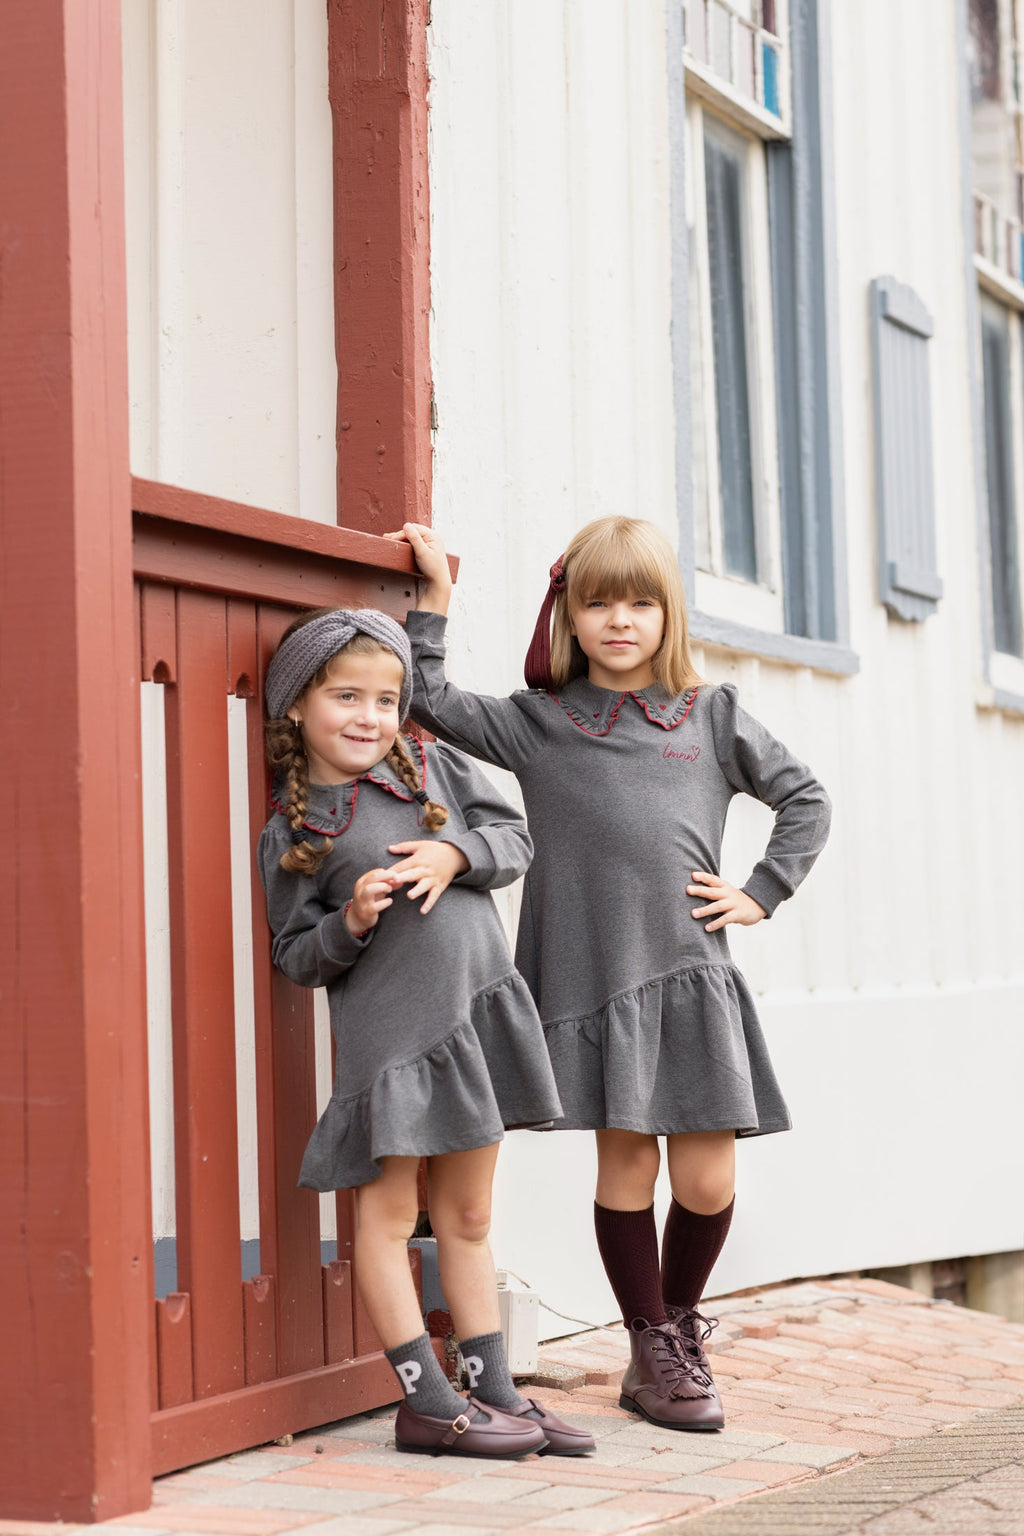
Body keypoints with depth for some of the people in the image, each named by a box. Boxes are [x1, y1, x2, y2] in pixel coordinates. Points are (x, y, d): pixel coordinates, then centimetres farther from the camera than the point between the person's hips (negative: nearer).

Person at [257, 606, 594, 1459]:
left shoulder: (432, 766, 9)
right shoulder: (291, 832, -2)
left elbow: (514, 835, 8)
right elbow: (298, 957, -2)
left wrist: (457, 855, -10)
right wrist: (350, 922, -20)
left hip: (480, 1008, 4)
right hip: (388, 1034, -4)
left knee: (467, 1216, 12)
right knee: (391, 1212, -1)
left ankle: (496, 1395, 19)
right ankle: (428, 1405, 6)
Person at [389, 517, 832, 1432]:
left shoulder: (713, 716, 13)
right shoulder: (540, 723, 10)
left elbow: (806, 800, 20)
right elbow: (430, 703, 4)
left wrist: (761, 893, 9)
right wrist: (436, 596, 3)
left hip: (691, 973, 1)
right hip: (591, 973, -1)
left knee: (707, 1177, -1)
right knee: (626, 1160, 1)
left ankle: (682, 1320, 25)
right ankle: (654, 1354, 15)